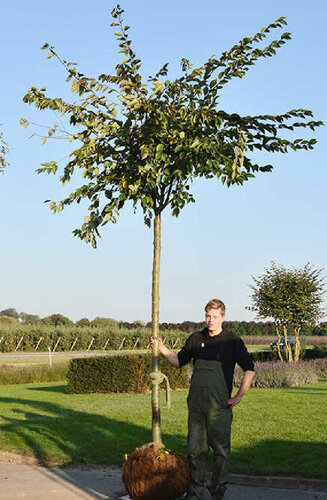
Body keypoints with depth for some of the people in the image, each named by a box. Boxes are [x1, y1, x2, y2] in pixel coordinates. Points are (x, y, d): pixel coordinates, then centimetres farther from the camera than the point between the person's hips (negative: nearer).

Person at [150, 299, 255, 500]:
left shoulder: (232, 341, -2)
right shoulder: (196, 339, 9)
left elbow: (249, 369, 0)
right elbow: (179, 361, 20)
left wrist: (239, 396, -5)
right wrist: (162, 349, 5)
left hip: (220, 405, -3)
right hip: (196, 404, 4)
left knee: (221, 449, 2)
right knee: (195, 448, 7)